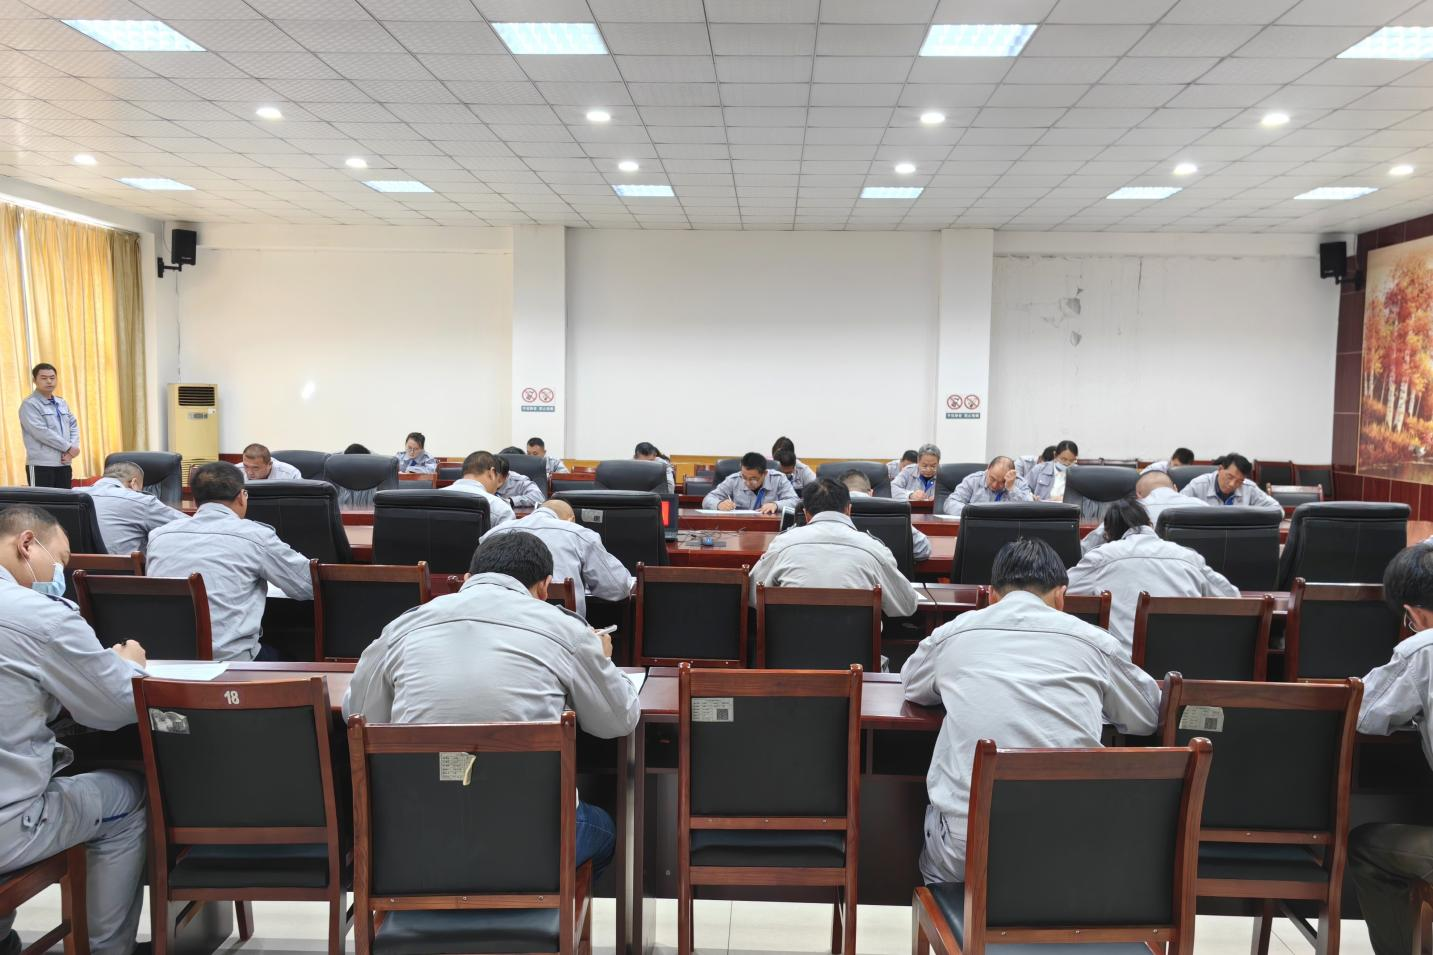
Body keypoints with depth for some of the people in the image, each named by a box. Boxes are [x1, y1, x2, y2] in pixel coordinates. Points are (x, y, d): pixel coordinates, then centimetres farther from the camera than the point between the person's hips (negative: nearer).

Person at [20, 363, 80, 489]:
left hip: (63, 464, 7)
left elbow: (74, 426, 12)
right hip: (41, 465, -7)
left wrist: (73, 448, -7)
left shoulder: (62, 403, 15)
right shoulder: (30, 405, -7)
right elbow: (41, 432, -17)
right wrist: (68, 447, -13)